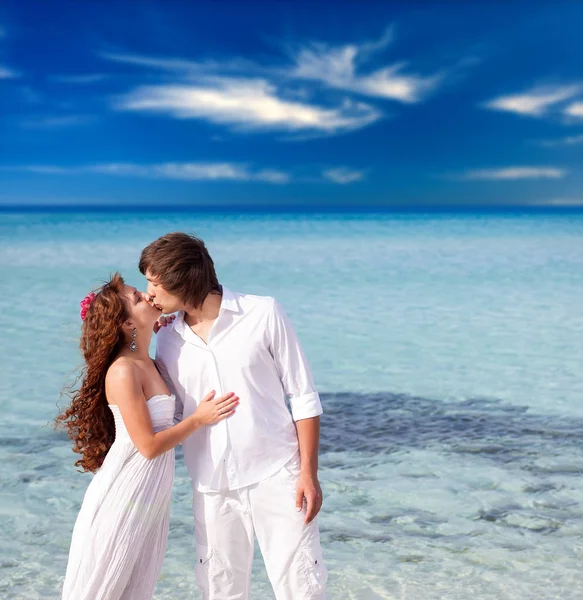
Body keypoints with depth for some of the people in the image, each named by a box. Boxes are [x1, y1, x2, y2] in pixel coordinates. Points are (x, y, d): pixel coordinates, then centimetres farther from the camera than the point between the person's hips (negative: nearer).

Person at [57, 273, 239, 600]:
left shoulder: (150, 364, 5)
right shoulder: (123, 371, -20)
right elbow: (149, 445, -20)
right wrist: (200, 419, -9)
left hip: (152, 497, 8)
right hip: (125, 496, -8)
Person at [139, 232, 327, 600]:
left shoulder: (263, 314, -6)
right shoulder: (168, 340, 4)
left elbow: (304, 396, -4)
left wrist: (308, 473, -9)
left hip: (276, 475, -3)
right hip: (212, 488, 4)